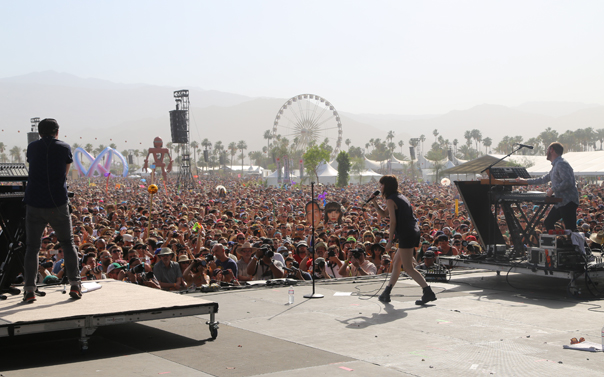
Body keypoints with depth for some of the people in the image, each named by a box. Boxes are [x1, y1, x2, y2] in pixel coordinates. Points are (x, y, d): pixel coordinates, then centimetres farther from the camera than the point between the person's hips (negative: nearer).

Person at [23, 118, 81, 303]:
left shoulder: (32, 147, 7)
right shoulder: (64, 148, 3)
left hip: (34, 204, 1)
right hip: (58, 204, -1)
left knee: (32, 247, 8)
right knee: (68, 243, 13)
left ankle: (29, 289, 1)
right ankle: (75, 285, 8)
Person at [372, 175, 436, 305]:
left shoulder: (391, 200, -7)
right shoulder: (400, 197, 22)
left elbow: (393, 221, -14)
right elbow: (384, 214, 29)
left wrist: (390, 241, -11)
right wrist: (375, 203, 18)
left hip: (406, 234, -10)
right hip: (413, 233, 10)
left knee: (408, 268, -8)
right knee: (396, 262, 16)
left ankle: (428, 293, -15)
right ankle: (386, 293, 22)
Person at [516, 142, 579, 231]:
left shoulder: (561, 164, -14)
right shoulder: (555, 165, 20)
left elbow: (568, 182, -24)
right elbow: (544, 179, 31)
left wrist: (553, 189, -16)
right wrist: (526, 181, 33)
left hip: (568, 202, -11)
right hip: (560, 202, 11)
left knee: (570, 229, -13)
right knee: (548, 223, 14)